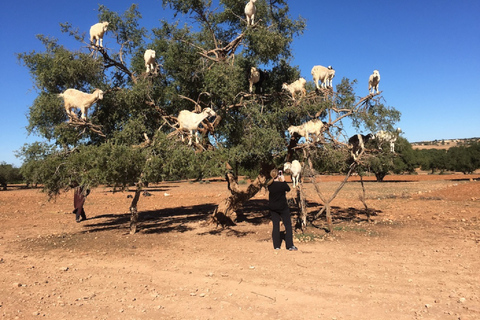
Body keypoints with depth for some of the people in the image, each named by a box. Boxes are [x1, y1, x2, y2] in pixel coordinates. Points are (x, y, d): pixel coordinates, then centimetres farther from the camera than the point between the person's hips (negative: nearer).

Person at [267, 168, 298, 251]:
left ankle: (276, 245, 14)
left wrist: (280, 181, 6)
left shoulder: (270, 185, -6)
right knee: (288, 225, 6)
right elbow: (288, 189, 2)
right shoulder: (282, 184, -17)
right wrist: (283, 180, 2)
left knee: (275, 225, 11)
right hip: (283, 207, -4)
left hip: (272, 208, 4)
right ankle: (290, 246, 5)